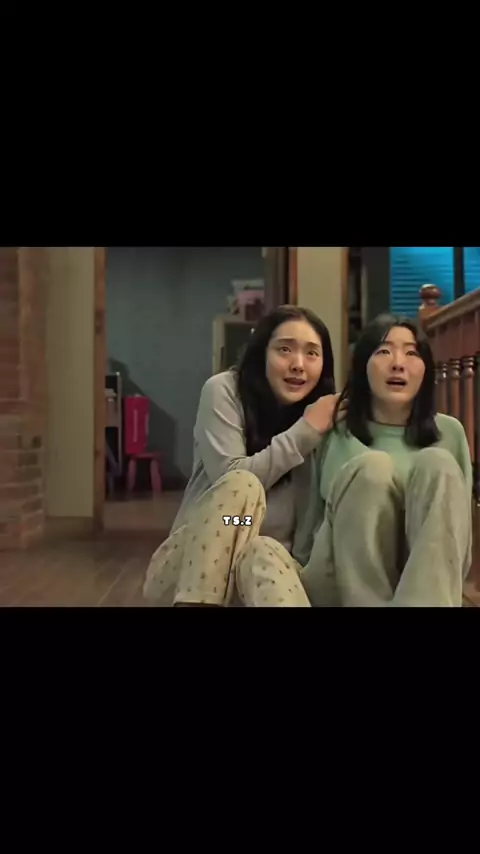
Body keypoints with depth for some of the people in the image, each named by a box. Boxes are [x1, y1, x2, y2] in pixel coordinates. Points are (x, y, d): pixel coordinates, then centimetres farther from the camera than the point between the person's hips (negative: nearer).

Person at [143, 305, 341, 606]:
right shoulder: (224, 391, -4)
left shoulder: (322, 417, 3)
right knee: (240, 486, -31)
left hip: (270, 565, 1)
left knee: (264, 552, -35)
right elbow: (232, 480, -18)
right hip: (190, 565, -1)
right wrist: (304, 431, -17)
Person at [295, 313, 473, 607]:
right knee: (371, 467, -26)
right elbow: (308, 533, 13)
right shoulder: (334, 436, 9)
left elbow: (460, 519, 7)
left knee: (437, 464, -25)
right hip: (340, 584, -1)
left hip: (421, 583, 1)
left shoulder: (449, 432, 10)